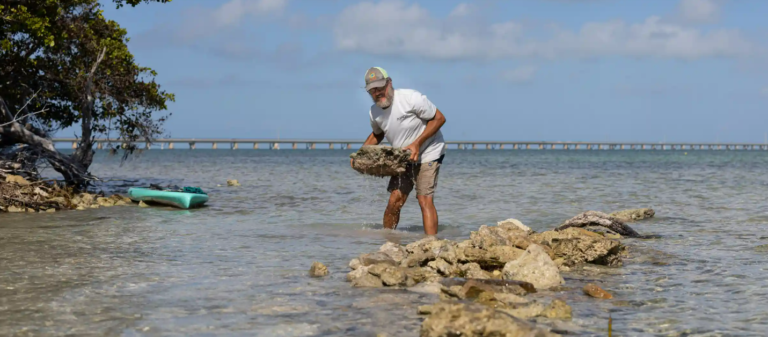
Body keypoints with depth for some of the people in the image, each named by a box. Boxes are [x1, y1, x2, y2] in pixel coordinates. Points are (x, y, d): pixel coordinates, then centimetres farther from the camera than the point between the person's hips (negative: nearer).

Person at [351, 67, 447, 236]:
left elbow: (439, 118, -16)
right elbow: (377, 134, 19)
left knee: (425, 200, -17)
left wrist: (417, 143, -23)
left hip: (428, 153, -6)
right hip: (403, 158, 6)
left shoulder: (410, 98, -21)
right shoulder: (374, 112, -1)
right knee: (394, 201, -2)